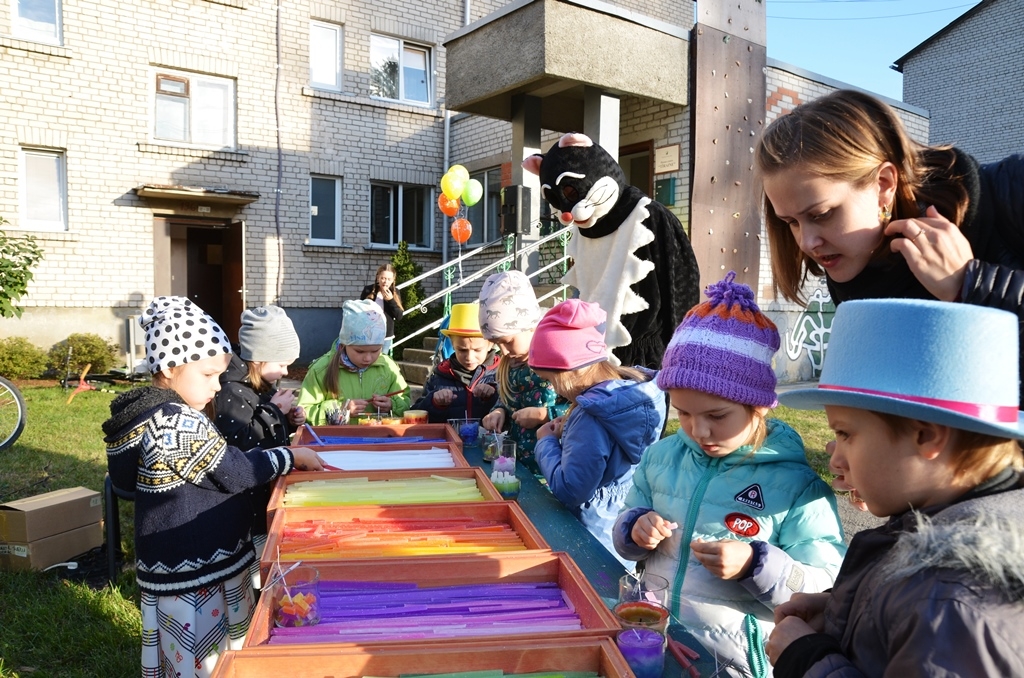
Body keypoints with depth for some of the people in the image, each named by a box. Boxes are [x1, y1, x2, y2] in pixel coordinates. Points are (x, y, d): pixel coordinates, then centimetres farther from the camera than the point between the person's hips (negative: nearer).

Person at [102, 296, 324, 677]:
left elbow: (124, 479, 16)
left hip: (172, 559, 9)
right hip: (192, 568, -9)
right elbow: (234, 472, -20)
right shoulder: (181, 423, -26)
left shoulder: (144, 414, 4)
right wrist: (290, 456, -9)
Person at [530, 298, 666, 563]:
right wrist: (568, 430, 1)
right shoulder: (635, 388, -3)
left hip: (597, 536, -8)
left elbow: (569, 489, -26)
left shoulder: (591, 418, -29)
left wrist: (547, 441, -12)